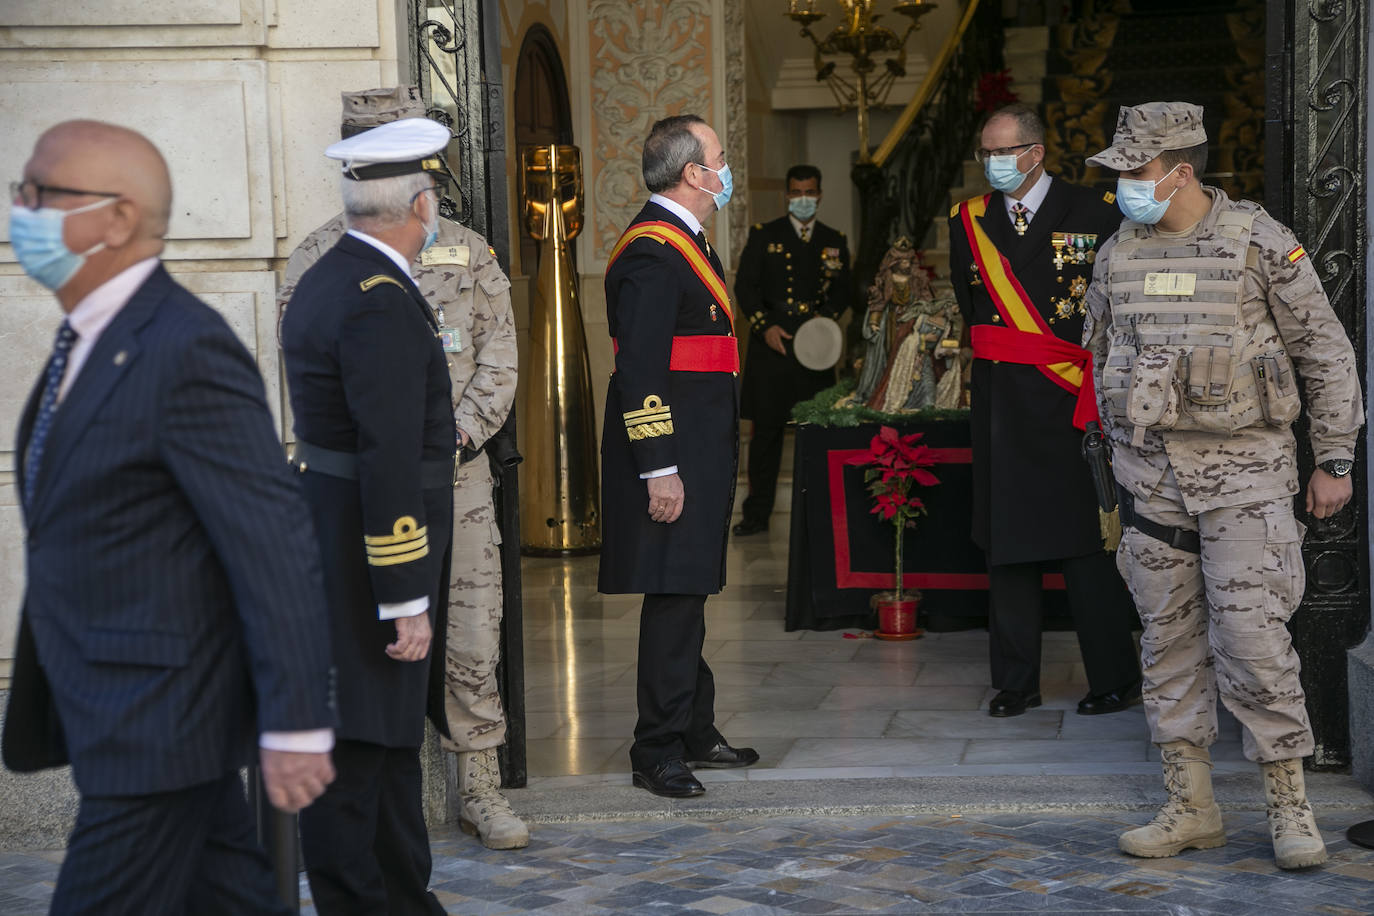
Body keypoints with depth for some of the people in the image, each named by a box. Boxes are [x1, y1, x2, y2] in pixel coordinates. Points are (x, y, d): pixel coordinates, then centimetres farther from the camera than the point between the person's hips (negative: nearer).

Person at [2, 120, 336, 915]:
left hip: (159, 724, -9)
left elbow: (275, 548, -22)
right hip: (119, 708, 9)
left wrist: (294, 724, -21)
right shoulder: (96, 339, 10)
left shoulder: (187, 351, -20)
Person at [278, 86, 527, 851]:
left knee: (474, 641, 3)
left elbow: (499, 355, 8)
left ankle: (482, 790, 13)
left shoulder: (467, 250, 12)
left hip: (459, 472, 2)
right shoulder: (325, 256, 4)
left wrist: (464, 429, -7)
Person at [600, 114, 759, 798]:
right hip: (673, 459, -11)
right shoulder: (651, 251, -17)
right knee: (673, 598, -7)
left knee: (686, 595, 17)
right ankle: (658, 752, 0)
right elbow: (641, 370, -21)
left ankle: (695, 733, 26)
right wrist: (659, 468, -24)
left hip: (700, 454, 11)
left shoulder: (683, 241, 17)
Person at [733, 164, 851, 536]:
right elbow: (745, 286, 1)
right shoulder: (764, 236, 8)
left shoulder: (835, 242, 14)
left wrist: (824, 319, -8)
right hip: (771, 347, -1)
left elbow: (842, 293, 12)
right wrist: (764, 325, -12)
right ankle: (757, 513, 4)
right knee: (766, 430, -1)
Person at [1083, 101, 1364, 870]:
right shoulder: (1120, 255, 7)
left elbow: (1327, 352, -1)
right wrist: (1120, 454, 20)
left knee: (1254, 636, -9)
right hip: (1151, 474, 5)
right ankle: (1191, 809, 14)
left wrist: (1335, 461, -2)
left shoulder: (1260, 243, -7)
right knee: (1171, 640, 6)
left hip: (1244, 468, -5)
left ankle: (1291, 808, 4)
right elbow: (1102, 355, 21)